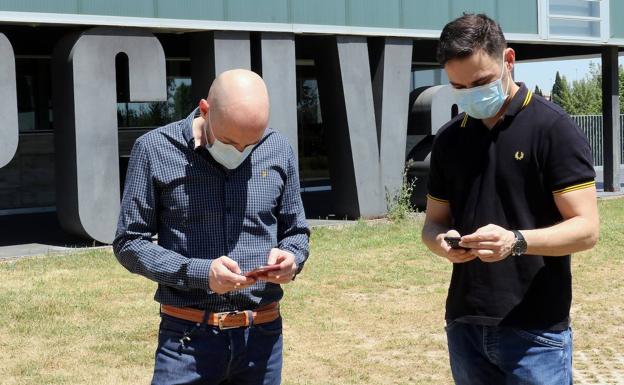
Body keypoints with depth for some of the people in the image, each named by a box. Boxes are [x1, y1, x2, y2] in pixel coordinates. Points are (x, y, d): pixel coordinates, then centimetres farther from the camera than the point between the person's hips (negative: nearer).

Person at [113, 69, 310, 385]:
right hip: (188, 338, -3)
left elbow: (296, 232, 14)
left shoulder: (278, 151, 3)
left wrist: (291, 259, -10)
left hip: (263, 335, 3)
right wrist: (200, 272, -17)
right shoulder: (155, 149, -6)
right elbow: (129, 243, -4)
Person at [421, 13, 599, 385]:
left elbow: (586, 229, -12)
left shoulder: (554, 129, -7)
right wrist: (441, 242, -10)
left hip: (535, 332, -5)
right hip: (464, 326, 5)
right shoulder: (449, 139, 9)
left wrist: (516, 241, -28)